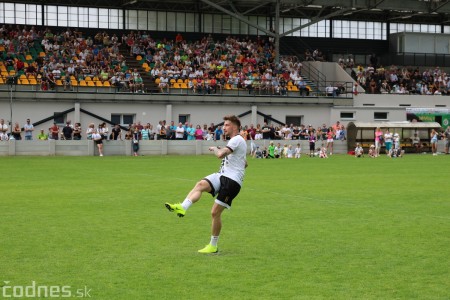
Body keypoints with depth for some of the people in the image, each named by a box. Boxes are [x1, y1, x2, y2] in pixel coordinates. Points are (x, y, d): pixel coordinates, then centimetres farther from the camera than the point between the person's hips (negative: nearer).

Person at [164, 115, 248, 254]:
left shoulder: (237, 140, -9)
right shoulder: (235, 141, 23)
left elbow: (220, 154, -25)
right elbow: (245, 163, 35)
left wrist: (214, 148, -3)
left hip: (232, 181, -9)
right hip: (222, 175, 9)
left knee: (215, 212, -9)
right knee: (201, 184, -21)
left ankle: (213, 246, 4)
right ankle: (182, 207, -42)